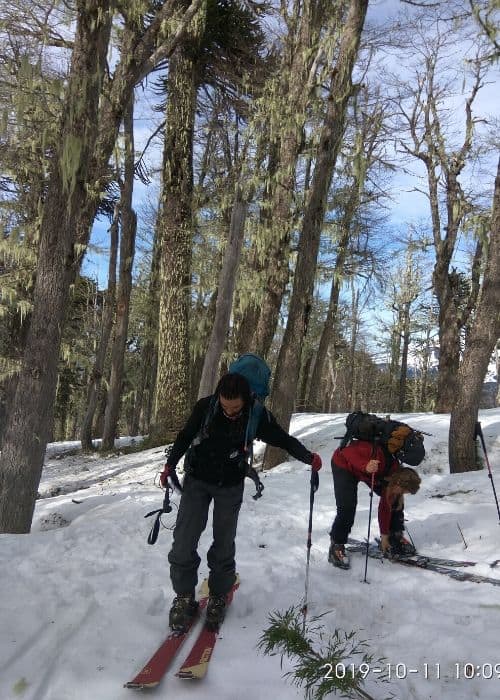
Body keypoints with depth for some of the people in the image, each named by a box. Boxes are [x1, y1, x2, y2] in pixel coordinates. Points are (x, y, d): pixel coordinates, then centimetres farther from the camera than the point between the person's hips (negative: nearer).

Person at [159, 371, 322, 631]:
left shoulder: (257, 416, -19)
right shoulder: (205, 406, -19)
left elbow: (283, 440, -7)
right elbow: (185, 436, -2)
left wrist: (308, 457, -23)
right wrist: (170, 465, 0)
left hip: (230, 487, 0)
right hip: (196, 480, 1)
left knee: (224, 543, 4)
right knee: (184, 539, -5)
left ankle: (218, 596, 24)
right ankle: (184, 596, 13)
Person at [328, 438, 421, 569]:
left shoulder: (397, 475, -16)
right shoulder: (380, 460, -40)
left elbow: (385, 508, -7)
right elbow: (349, 452, -40)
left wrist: (385, 536, -2)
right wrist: (365, 466, -56)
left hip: (368, 471, 7)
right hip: (343, 464, -7)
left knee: (395, 502, 1)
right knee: (348, 507, -20)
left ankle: (396, 537, 19)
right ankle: (336, 546, -4)